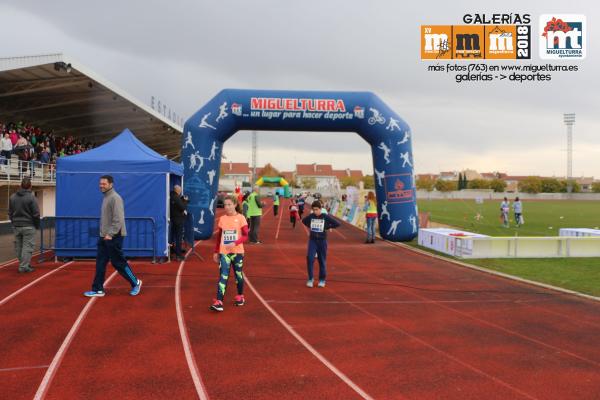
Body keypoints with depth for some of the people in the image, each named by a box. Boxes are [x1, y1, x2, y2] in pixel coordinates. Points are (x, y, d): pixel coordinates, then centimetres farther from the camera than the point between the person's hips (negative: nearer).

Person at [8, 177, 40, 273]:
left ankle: (23, 264, 22)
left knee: (18, 246, 14)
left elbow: (10, 213, 13)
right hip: (28, 226, -6)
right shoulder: (31, 198, -13)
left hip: (16, 226, 6)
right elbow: (36, 214, -11)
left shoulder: (13, 197, 6)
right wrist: (37, 225, 2)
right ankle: (24, 266, -4)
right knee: (27, 246, -1)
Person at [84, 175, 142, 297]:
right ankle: (98, 289, 11)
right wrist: (104, 233, 15)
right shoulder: (106, 197, 14)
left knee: (118, 262, -1)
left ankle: (135, 283, 14)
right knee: (100, 263, 7)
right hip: (104, 236, 9)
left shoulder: (115, 198, -16)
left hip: (113, 237, -9)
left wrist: (110, 234, -24)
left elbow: (118, 219, -22)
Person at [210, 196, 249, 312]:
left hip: (237, 251, -1)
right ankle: (219, 302, -14)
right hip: (224, 252, 2)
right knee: (223, 276, -8)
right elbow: (219, 237, 11)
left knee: (238, 274, 13)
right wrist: (216, 252, 10)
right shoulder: (222, 219, 4)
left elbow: (245, 236, -8)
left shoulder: (241, 218, -6)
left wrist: (235, 243, -24)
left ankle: (240, 296, 33)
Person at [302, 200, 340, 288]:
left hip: (322, 241, -1)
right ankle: (310, 278, -4)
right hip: (312, 240, 1)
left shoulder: (325, 217, -7)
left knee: (322, 261, 6)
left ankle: (322, 280, 20)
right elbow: (304, 221, 19)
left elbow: (337, 224, -5)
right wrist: (310, 226, 7)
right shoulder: (310, 216, -1)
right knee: (310, 258, -15)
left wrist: (327, 227, -6)